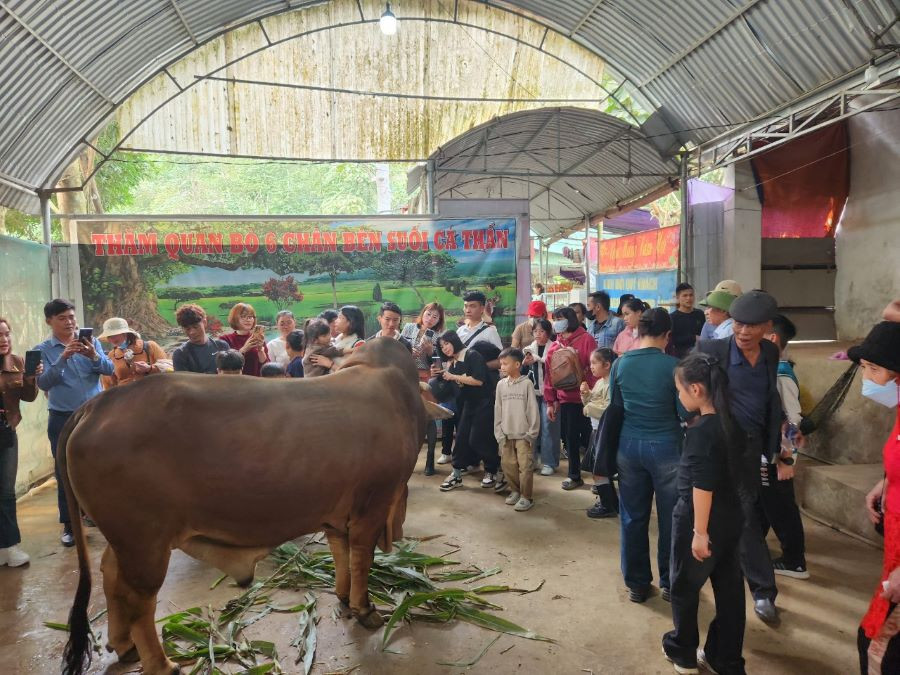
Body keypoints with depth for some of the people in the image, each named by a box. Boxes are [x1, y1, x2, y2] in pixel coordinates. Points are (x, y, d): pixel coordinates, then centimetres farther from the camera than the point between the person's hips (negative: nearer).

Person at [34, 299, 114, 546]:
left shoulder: (91, 342, 3)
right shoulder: (42, 350, -2)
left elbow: (110, 369, -8)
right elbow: (43, 383, -14)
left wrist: (94, 356, -27)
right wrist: (62, 358, -27)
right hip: (63, 419, -1)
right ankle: (69, 524, 15)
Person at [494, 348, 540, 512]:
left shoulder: (526, 383, -7)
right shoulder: (501, 384, 5)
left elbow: (532, 410, -7)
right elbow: (498, 410, 7)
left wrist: (531, 433, -10)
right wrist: (499, 433, 3)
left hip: (523, 434, -4)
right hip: (506, 434, 5)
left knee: (525, 466, -3)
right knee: (508, 465, 10)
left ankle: (526, 496, 8)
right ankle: (515, 491, 27)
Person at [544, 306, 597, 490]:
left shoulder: (585, 340, -8)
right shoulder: (554, 347, 8)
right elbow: (549, 375, 11)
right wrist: (550, 402, 10)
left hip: (585, 398, -5)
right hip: (565, 400, 5)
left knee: (589, 438, 4)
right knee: (570, 439, 11)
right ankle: (574, 476, 25)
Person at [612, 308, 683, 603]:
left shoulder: (620, 363, -3)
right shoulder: (672, 365, -14)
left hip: (629, 445, 3)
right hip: (665, 446, -3)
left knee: (632, 517, 13)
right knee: (671, 518, 13)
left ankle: (636, 584, 24)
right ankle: (670, 583, 26)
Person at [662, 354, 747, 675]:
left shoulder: (700, 430, -23)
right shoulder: (727, 422, 3)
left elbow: (702, 487, -23)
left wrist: (699, 531, -17)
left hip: (698, 518, -8)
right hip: (730, 517, 8)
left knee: (684, 587, 13)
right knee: (729, 589, 14)